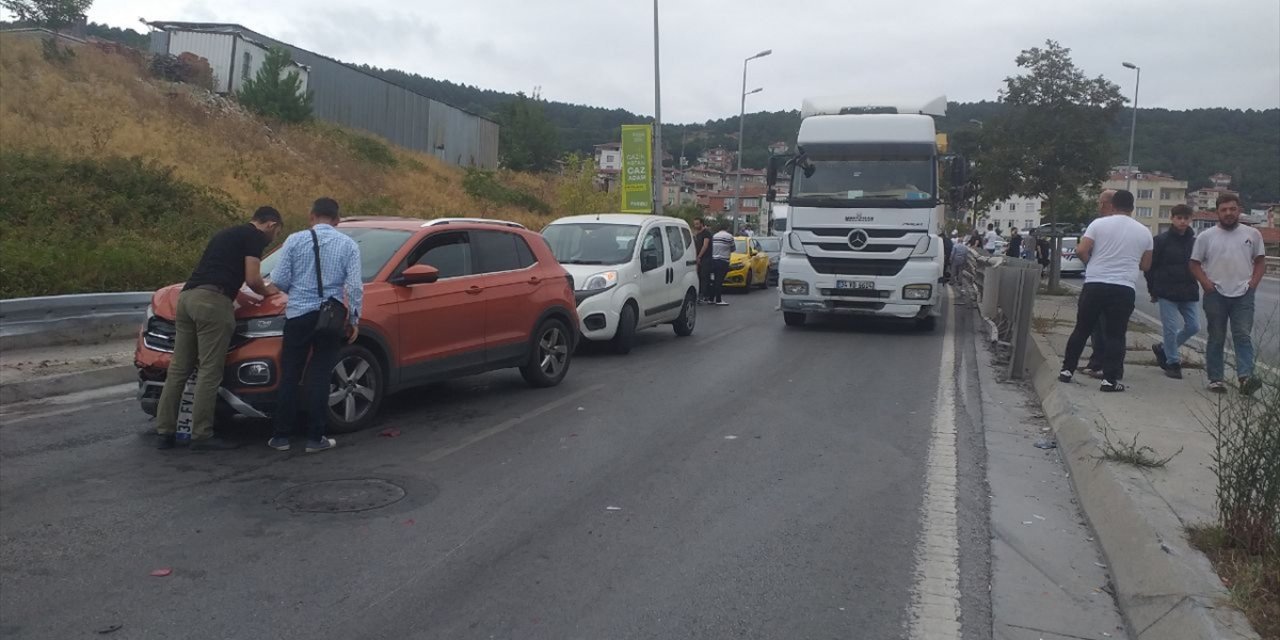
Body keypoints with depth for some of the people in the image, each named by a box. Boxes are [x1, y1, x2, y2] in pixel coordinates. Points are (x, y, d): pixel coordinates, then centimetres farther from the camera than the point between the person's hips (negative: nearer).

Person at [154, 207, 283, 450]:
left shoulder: (227, 234, 32)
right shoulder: (255, 236, 5)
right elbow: (252, 279, -3)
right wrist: (266, 291, 17)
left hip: (188, 296, 9)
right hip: (212, 300, -9)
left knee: (178, 369, 9)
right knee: (209, 371, -7)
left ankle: (165, 432, 11)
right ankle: (201, 435, -6)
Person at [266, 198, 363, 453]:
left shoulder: (295, 240, 0)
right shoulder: (348, 245, 0)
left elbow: (279, 280, -3)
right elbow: (355, 286, -6)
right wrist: (354, 319, 3)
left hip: (298, 315, 0)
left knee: (289, 376, 9)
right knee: (319, 378, 5)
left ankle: (281, 436, 14)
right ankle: (315, 438, 7)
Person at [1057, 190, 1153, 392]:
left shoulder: (1099, 224, 0)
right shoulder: (1144, 231, 7)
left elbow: (1081, 250, -7)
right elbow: (1146, 265, 12)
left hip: (1094, 285, 0)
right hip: (1124, 289, 0)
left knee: (1082, 330, 10)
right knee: (1115, 335, 3)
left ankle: (1067, 370, 14)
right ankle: (1110, 379, -1)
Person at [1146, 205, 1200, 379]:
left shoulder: (1195, 241, 7)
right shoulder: (1162, 240, -4)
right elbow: (1151, 266, -1)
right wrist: (1153, 290, -1)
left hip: (1188, 293, 4)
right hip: (1167, 293, -4)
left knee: (1193, 326, 4)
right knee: (1171, 328, -4)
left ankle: (1164, 349, 23)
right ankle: (1173, 362, 10)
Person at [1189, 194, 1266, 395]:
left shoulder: (1252, 234, 6)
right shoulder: (1206, 236, 3)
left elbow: (1260, 261, 11)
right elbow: (1195, 264, 5)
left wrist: (1253, 284, -2)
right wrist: (1207, 284, -8)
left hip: (1243, 295, 0)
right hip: (1216, 295, 0)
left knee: (1243, 336, -9)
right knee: (1216, 339, 5)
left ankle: (1245, 377, -17)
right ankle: (1216, 378, 10)